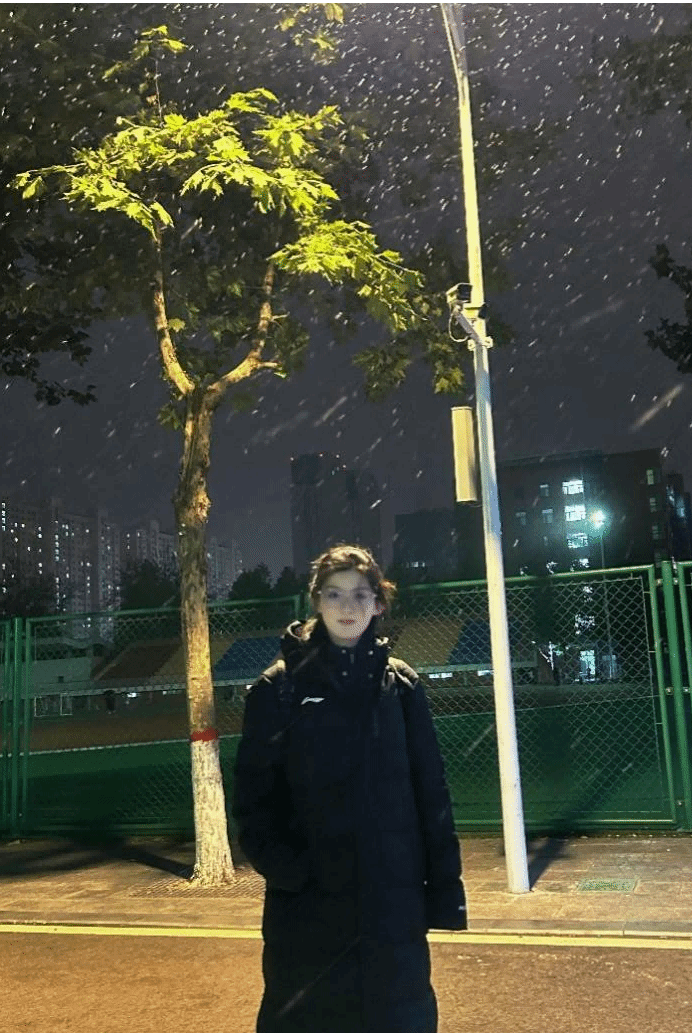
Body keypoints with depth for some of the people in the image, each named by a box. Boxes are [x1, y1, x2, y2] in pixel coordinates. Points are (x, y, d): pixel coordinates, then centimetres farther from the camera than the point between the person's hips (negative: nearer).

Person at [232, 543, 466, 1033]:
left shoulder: (401, 684, 3)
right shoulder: (279, 688, -4)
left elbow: (432, 792, 3)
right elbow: (253, 794, -3)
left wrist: (444, 885, 1)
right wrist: (282, 868, -14)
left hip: (393, 897, 2)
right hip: (308, 903, -1)